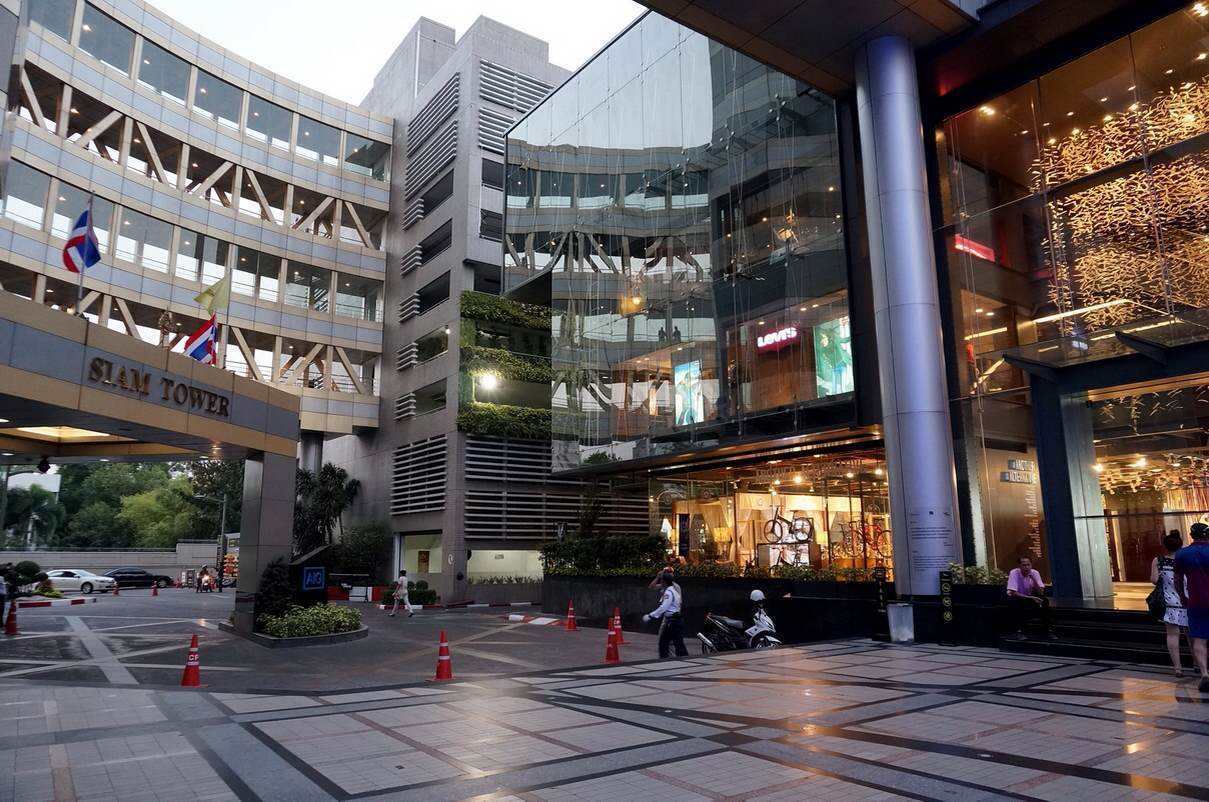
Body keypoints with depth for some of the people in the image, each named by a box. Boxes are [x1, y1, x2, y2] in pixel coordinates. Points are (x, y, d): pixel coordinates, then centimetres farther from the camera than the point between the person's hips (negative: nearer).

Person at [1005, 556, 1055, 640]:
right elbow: (1013, 593, -28)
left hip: (1030, 597, 4)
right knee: (1018, 602, -37)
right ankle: (1019, 631, -27)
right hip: (1016, 598, -4)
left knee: (1044, 601, -22)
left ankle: (1048, 630, -14)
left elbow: (1041, 593, -18)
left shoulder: (1034, 573, -12)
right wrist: (1030, 598, -36)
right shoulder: (1014, 573, -22)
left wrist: (1033, 579, -31)